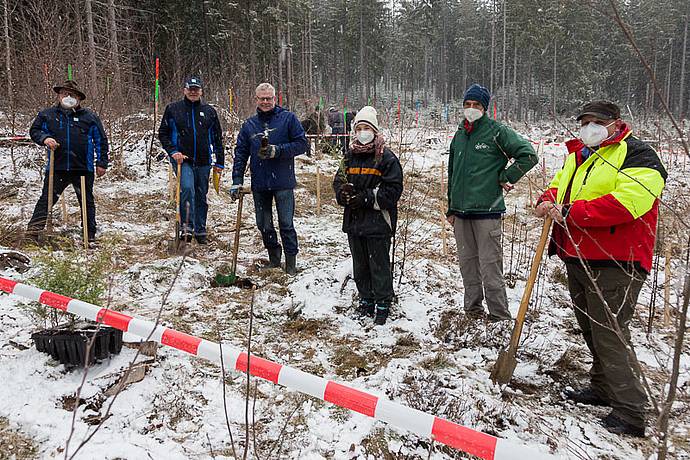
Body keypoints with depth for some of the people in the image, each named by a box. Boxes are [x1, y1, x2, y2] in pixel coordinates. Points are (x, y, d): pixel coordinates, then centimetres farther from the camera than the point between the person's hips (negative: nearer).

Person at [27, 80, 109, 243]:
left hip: (83, 168, 0)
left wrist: (102, 163, 2)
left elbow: (101, 140, 6)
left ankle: (90, 236, 18)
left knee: (87, 202, 9)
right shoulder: (47, 114, 6)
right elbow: (34, 130, 15)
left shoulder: (90, 117, 2)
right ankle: (33, 230, 6)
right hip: (56, 167, 0)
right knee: (46, 199, 2)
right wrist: (44, 138, -7)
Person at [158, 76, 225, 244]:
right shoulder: (173, 109, 3)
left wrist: (219, 162, 8)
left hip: (203, 162, 3)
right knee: (187, 188, -24)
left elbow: (218, 138, 11)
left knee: (201, 196, 10)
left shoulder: (209, 111, 7)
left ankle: (200, 231, 22)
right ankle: (187, 227, -16)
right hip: (182, 159, -2)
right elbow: (163, 134, 6)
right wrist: (173, 151, -9)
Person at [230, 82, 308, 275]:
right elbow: (240, 153, 9)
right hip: (259, 184, 4)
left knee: (286, 225, -1)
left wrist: (277, 151, -16)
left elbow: (302, 144, -5)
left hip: (283, 182, -4)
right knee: (263, 225, 11)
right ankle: (274, 258, 29)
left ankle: (291, 263, 10)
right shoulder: (249, 125, 10)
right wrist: (237, 181, 1)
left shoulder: (288, 118, -1)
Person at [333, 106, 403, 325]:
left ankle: (383, 305, 15)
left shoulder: (387, 157, -7)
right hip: (354, 221, 6)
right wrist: (344, 193, -11)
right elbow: (338, 181, 12)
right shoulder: (350, 155, 10)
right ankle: (366, 300, 30)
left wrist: (367, 198, -18)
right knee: (360, 265, 15)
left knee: (379, 266, 1)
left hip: (378, 221, -6)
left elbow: (394, 190, -11)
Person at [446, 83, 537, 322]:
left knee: (490, 266, -6)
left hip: (487, 211, -6)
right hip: (461, 212, 6)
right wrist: (451, 208, 19)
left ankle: (500, 316, 3)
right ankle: (472, 309, 26)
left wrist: (506, 177, -6)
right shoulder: (459, 135, 15)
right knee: (467, 263, 13)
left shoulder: (497, 132, -4)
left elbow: (528, 155, -8)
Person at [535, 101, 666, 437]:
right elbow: (559, 183, 24)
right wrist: (548, 201, -2)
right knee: (591, 330, 19)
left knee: (609, 335, -8)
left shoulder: (637, 155, -10)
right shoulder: (577, 156, 17)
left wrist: (571, 212, -25)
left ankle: (630, 414, 1)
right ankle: (602, 388, 36)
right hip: (578, 259, 9)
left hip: (614, 265, -9)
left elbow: (627, 201, -25)